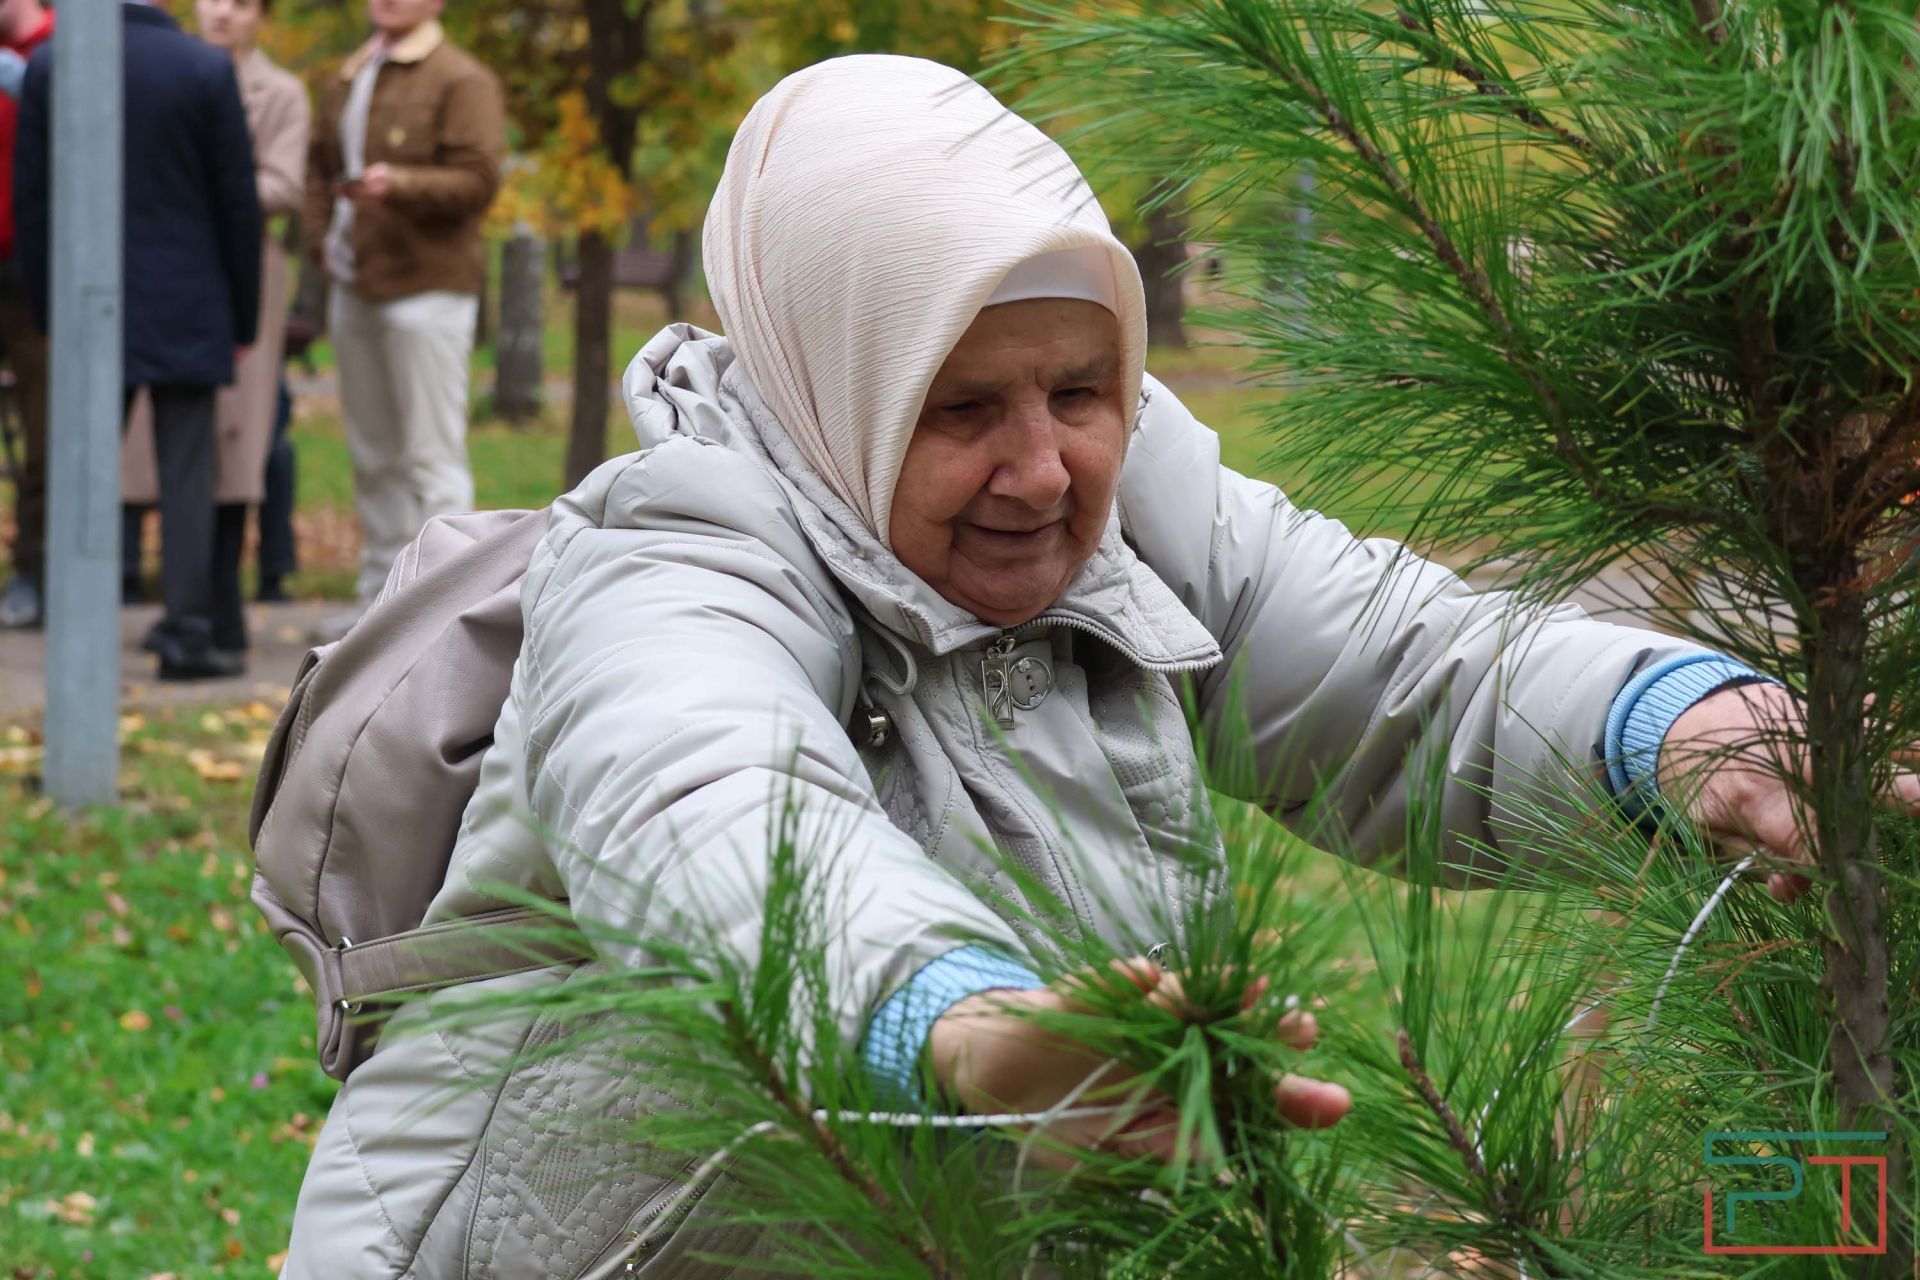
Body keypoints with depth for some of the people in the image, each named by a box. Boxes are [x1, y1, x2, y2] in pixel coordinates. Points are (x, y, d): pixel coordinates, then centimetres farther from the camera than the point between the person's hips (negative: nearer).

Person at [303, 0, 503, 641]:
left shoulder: (463, 82, -6)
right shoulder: (348, 80, 18)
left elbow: (477, 179, -14)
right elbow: (321, 164, 26)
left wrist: (401, 184, -28)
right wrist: (321, 236, 10)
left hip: (425, 287, -8)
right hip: (353, 288, 8)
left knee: (431, 454, -8)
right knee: (374, 454, 12)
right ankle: (380, 593, 18)